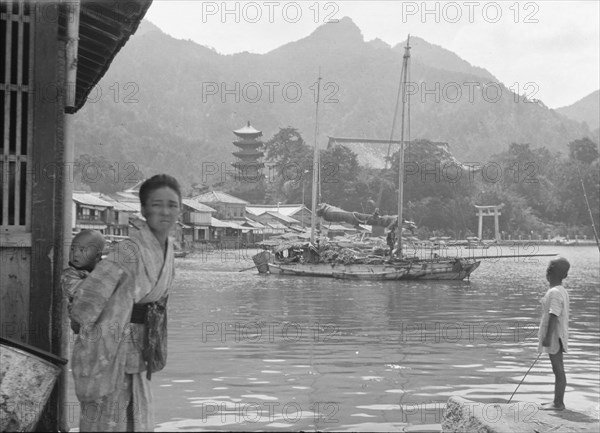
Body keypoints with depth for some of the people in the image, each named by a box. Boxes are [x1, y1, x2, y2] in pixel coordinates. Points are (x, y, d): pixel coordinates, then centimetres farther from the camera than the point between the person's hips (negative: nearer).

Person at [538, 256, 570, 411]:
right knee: (558, 370, 13)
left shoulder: (554, 293, -18)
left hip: (554, 337, -10)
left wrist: (548, 336, -23)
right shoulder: (562, 291, 12)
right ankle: (558, 402, 20)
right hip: (557, 336, 10)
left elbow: (554, 316, -23)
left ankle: (558, 403, -1)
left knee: (558, 370, -5)